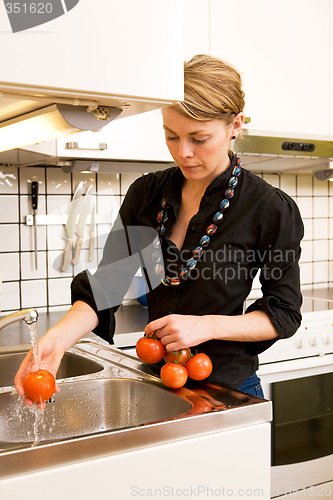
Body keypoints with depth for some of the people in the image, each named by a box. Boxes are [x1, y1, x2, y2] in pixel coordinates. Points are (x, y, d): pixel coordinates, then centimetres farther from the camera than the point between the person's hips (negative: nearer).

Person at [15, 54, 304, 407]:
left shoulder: (271, 209, -14)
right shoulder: (146, 193, -2)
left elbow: (284, 314, -7)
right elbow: (105, 285, -6)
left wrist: (208, 326, -21)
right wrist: (59, 337, -23)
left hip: (226, 390, -3)